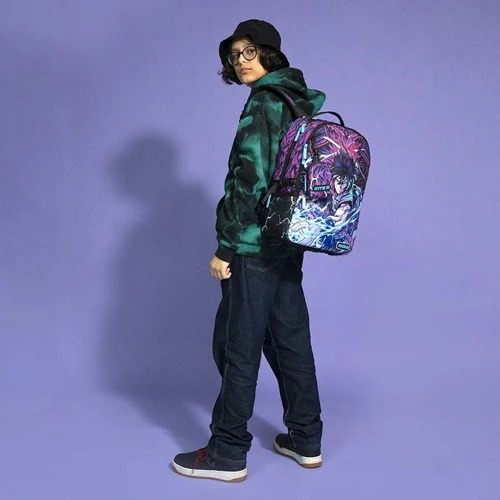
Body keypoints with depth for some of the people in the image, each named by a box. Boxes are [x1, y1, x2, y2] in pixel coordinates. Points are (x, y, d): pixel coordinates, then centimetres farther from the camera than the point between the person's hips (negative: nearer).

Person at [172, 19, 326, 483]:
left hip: (255, 246, -9)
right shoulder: (300, 101, 14)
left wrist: (225, 246, -16)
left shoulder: (264, 104, -13)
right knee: (290, 339, 15)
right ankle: (306, 440, 26)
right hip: (290, 243, 9)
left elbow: (250, 180, -20)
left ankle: (227, 454, 12)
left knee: (238, 347, 1)